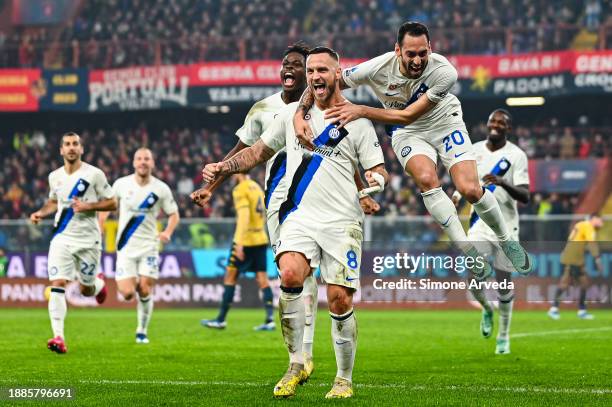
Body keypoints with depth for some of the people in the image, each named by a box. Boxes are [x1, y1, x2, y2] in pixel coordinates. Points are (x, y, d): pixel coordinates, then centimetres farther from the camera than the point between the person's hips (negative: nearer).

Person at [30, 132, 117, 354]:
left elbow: (112, 203, -3)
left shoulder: (94, 174, -7)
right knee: (57, 285, -15)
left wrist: (88, 206, -17)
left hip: (88, 239, -2)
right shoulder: (54, 177, 6)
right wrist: (40, 213, 5)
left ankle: (99, 283, 48)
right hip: (62, 237, 2)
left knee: (86, 290, 9)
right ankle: (58, 337, -18)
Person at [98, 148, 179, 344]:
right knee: (127, 294, -12)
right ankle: (130, 282, 27)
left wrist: (168, 232, -11)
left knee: (145, 291, -8)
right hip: (126, 247, 0)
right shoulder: (121, 184, -3)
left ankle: (142, 331, 13)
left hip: (149, 246, 0)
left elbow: (174, 214, 7)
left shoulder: (161, 189, -3)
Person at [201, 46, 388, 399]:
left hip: (342, 221, -2)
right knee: (290, 275, -25)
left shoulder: (357, 122, 4)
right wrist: (223, 168, 8)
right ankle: (297, 365, -13)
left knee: (340, 300, -7)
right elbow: (259, 152, 22)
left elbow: (379, 170, 3)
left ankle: (345, 380, 12)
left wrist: (377, 180, -20)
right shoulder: (292, 114, 13)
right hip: (300, 216, 2)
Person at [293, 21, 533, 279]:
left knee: (470, 189, -18)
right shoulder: (378, 67, -28)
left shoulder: (444, 72, -31)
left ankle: (507, 241, 12)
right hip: (407, 133, 1)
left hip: (444, 122, -1)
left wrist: (360, 111, -37)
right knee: (426, 179, -29)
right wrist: (299, 115, -34)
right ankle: (470, 254, -17)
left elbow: (408, 115, -30)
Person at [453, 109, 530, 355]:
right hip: (480, 225, 2)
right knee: (475, 283, -10)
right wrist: (457, 197, 2)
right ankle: (487, 310, 25)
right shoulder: (474, 151, 5)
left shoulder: (516, 156, -7)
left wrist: (502, 183, -31)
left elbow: (524, 197, -14)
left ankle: (504, 336, 21)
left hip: (506, 226, -2)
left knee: (504, 285, 2)